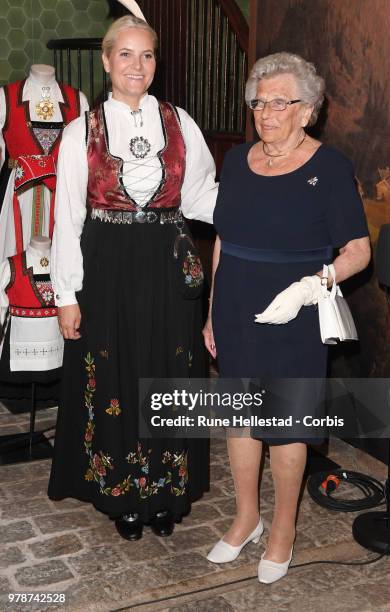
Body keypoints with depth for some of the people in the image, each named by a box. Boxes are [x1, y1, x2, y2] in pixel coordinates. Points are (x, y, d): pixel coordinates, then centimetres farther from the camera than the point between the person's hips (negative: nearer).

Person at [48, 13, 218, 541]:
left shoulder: (180, 125, 3)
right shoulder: (82, 133, -1)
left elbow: (202, 198, 4)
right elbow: (67, 218, -2)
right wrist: (67, 295, -5)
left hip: (167, 270, 2)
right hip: (107, 271, -1)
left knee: (169, 377, 9)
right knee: (112, 379, 8)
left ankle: (167, 489, 29)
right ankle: (121, 492, 29)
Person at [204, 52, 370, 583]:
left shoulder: (329, 167, -9)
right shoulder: (238, 160, 6)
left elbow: (358, 250, -10)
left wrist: (309, 287, -27)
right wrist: (213, 314, 13)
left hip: (293, 321, -5)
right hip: (235, 315, 5)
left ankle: (283, 529, 29)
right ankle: (246, 516, 35)